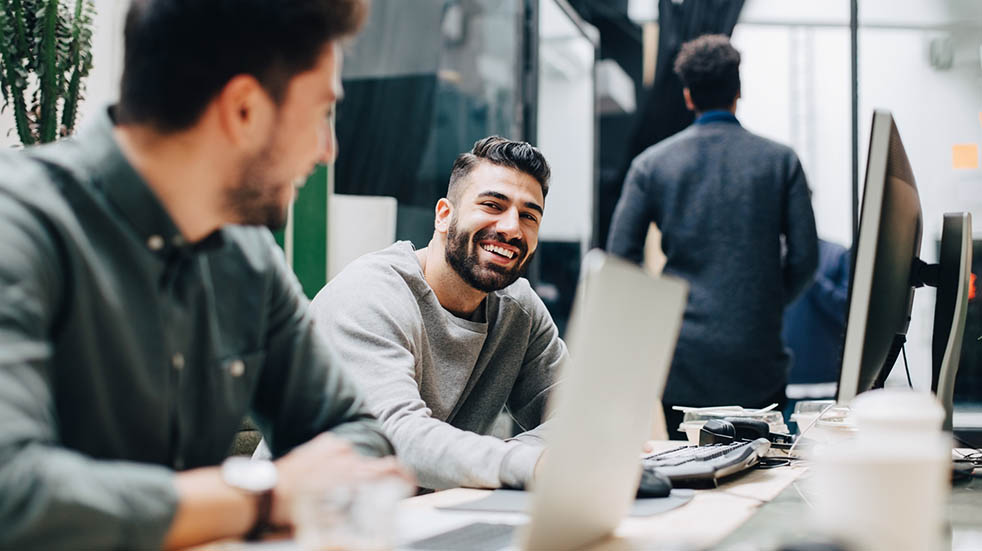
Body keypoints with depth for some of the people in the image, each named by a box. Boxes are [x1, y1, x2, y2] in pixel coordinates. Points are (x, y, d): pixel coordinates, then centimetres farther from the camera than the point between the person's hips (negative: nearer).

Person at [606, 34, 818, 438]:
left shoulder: (650, 163, 1)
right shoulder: (781, 161, 1)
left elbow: (620, 257, -1)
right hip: (757, 360, 0)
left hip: (682, 362, 1)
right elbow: (804, 257, -1)